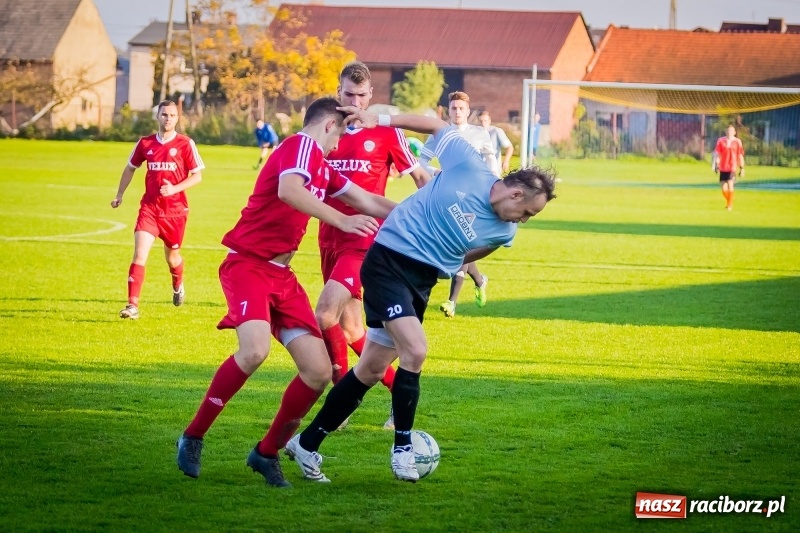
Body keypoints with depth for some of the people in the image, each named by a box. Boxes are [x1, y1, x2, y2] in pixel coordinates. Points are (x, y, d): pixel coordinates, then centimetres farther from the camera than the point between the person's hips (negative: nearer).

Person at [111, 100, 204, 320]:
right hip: (149, 208, 1)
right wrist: (119, 194, 17)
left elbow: (197, 176, -4)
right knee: (139, 254, -14)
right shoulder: (145, 143, 4)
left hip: (175, 209, -1)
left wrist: (174, 189, -17)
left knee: (172, 255, 15)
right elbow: (130, 168, 20)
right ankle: (132, 305, -16)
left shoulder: (185, 144, -5)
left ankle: (178, 285, 49)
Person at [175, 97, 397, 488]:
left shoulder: (323, 168, 18)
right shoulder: (302, 145, -9)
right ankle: (192, 438, -14)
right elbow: (288, 191, -30)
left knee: (319, 372, -2)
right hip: (248, 263, -9)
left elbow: (368, 202, 29)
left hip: (281, 274, 9)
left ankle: (267, 453, 14)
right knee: (255, 350, -31)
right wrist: (341, 220, -33)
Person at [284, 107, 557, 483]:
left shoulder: (503, 232, -1)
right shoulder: (468, 164, -15)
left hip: (421, 282, 6)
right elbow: (436, 125, 0)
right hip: (388, 261, -6)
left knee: (372, 370, 8)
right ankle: (402, 447, -5)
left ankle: (307, 444, 22)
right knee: (415, 351, -21)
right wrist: (379, 120, 2)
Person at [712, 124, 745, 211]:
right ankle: (728, 202, 30)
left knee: (730, 185, -15)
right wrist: (716, 164, -4)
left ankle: (730, 205, -2)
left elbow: (740, 156, 6)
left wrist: (742, 168, 6)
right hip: (723, 168, 2)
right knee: (724, 189, 2)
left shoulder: (737, 142, 3)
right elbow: (717, 153, 5)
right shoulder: (721, 141, 5)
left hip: (733, 168, -2)